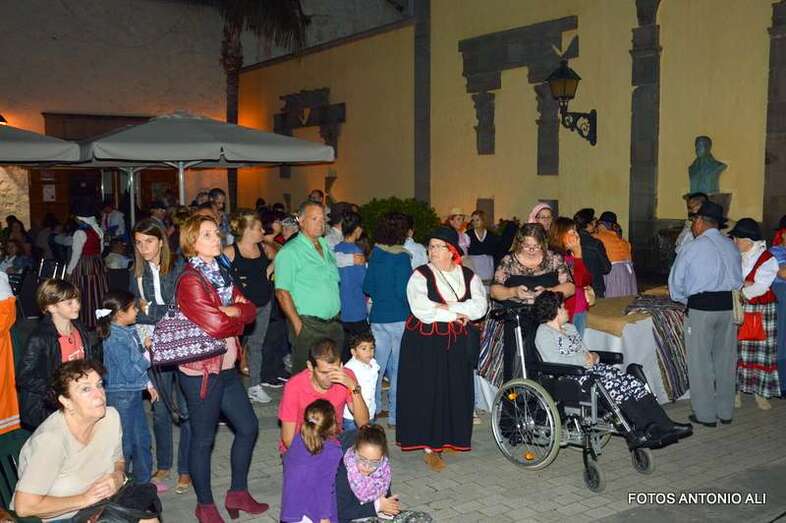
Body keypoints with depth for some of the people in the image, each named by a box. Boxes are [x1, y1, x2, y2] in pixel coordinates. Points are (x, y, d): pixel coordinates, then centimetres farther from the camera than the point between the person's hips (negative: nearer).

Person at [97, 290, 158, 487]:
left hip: (134, 393, 9)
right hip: (120, 395, -9)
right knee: (125, 444, 4)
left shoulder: (130, 331, 5)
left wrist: (148, 384, 16)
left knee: (142, 439, 17)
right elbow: (130, 372, -23)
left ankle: (144, 481, 31)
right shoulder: (115, 339, -22)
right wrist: (146, 351, -15)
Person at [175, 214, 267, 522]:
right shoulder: (190, 280, -17)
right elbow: (215, 326, -25)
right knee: (203, 439, 6)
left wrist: (231, 311, -17)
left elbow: (250, 311, 3)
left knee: (248, 427, 15)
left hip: (226, 367, 9)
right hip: (201, 372, -9)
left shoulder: (220, 274, 10)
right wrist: (238, 318, -6)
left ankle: (238, 493, 31)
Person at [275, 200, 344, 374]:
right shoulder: (289, 252, -8)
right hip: (308, 325, -7)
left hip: (334, 323, 7)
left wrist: (336, 314, 14)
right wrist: (297, 324, -16)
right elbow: (282, 292, -12)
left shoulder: (326, 246, 14)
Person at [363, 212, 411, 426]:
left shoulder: (375, 254, 3)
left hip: (378, 316, 6)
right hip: (400, 318, -6)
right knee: (399, 366, 4)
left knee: (377, 363, 15)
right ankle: (396, 414, 10)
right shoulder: (401, 257, -15)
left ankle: (373, 408, 22)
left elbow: (367, 286, 7)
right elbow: (403, 291, -17)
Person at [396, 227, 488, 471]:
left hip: (458, 343, 3)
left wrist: (449, 307, -16)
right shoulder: (421, 275, -2)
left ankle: (450, 438, 20)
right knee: (428, 393, -3)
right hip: (426, 343, -3)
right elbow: (421, 309, -16)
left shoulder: (468, 276, 8)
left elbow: (479, 306, -5)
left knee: (456, 392, 4)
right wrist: (457, 315, -11)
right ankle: (430, 447, 4)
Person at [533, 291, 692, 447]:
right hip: (570, 377, -8)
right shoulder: (544, 333, -3)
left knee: (630, 381, -14)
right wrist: (584, 359, -9)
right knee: (612, 382, -29)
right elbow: (554, 361, -17)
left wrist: (593, 357, 1)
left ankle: (663, 425, -23)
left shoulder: (570, 328, 25)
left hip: (591, 369, 8)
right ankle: (643, 430, -27)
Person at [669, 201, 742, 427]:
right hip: (728, 306, 5)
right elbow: (738, 281, 11)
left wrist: (684, 300, 13)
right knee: (726, 359, 14)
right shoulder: (732, 247, 6)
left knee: (700, 362, 5)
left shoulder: (692, 248, -9)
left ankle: (706, 415, 11)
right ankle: (725, 412, 25)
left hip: (700, 308, -5)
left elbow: (676, 282, -4)